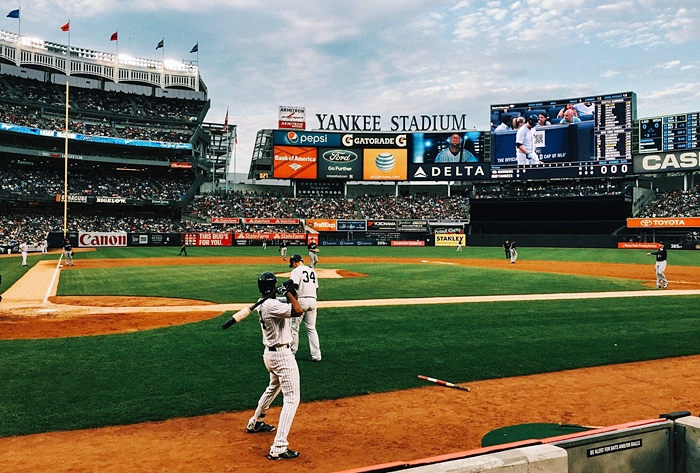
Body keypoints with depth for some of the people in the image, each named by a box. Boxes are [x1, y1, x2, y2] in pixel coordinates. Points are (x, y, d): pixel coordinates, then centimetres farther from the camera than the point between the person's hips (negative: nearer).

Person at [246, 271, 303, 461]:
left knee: (273, 388, 33)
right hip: (282, 355, -10)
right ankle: (278, 448, -13)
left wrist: (291, 294, -1)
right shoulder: (272, 305, -23)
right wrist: (288, 292, -20)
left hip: (269, 353, 10)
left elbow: (292, 308, 16)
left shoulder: (263, 304, 7)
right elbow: (298, 311, -31)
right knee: (292, 398, -8)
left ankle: (255, 423, 50)